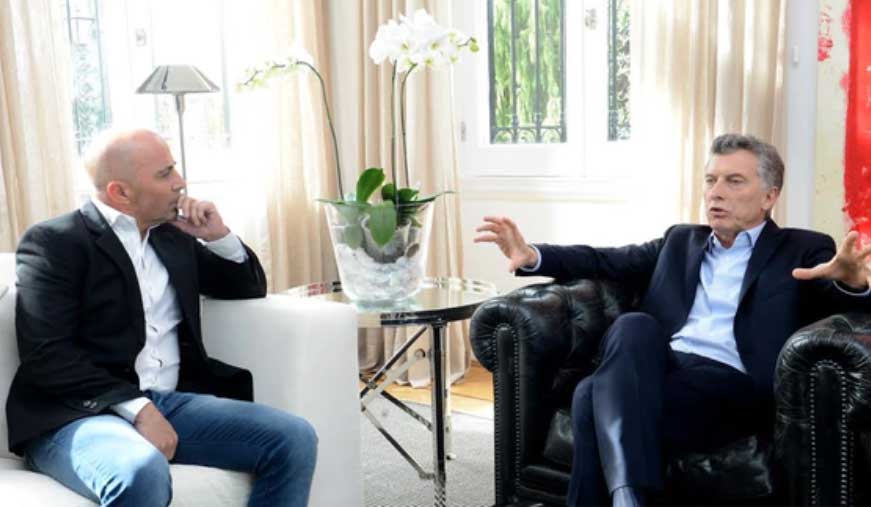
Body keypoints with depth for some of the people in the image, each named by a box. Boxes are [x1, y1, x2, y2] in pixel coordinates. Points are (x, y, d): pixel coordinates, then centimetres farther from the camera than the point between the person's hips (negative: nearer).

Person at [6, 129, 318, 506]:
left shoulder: (173, 237, 17)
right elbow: (46, 354, -12)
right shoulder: (52, 242, -2)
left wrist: (219, 236, 7)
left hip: (170, 401, 6)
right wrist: (136, 407, -20)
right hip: (78, 413, -6)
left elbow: (251, 289, 26)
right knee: (143, 472, -39)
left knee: (294, 438, -15)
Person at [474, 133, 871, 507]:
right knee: (633, 327, -33)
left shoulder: (803, 251, 13)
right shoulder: (681, 240, 26)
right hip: (656, 371, 4)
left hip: (732, 388, -4)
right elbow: (606, 262, 19)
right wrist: (532, 256, 2)